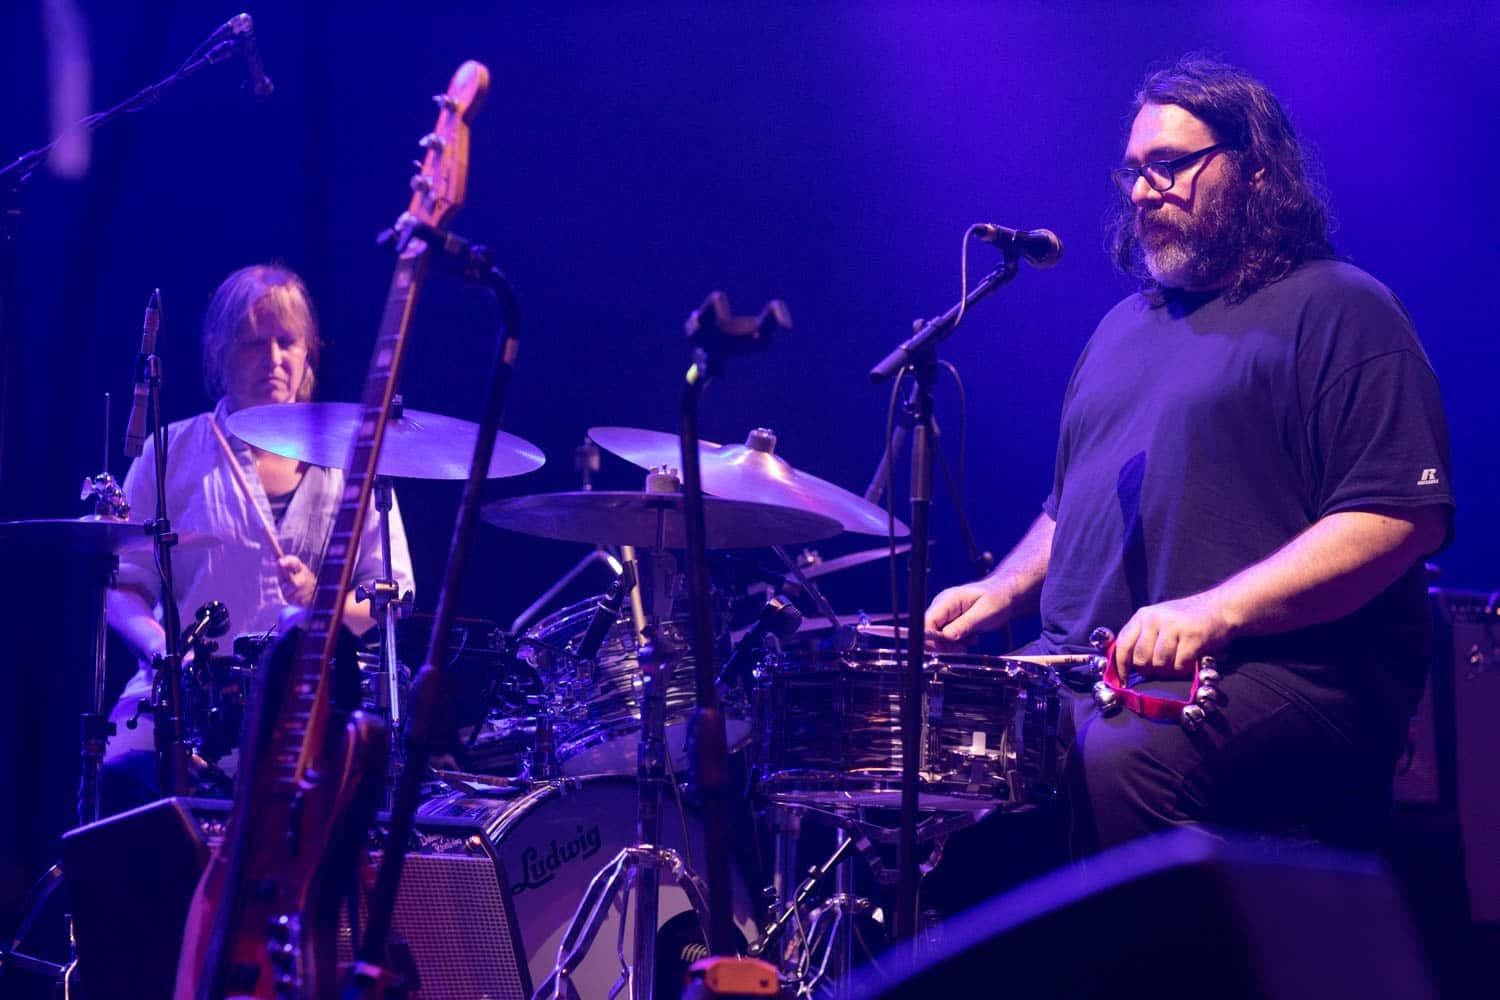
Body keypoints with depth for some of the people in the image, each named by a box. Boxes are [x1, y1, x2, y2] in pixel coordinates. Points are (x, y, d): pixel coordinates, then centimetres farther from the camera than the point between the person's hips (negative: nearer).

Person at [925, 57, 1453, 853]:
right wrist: (1002, 591, 10)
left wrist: (1214, 612, -21)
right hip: (1083, 669, 7)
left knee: (1112, 763, -35)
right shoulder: (1125, 326, 25)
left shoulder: (1335, 310, -1)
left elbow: (1402, 516, -12)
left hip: (1277, 667, -7)